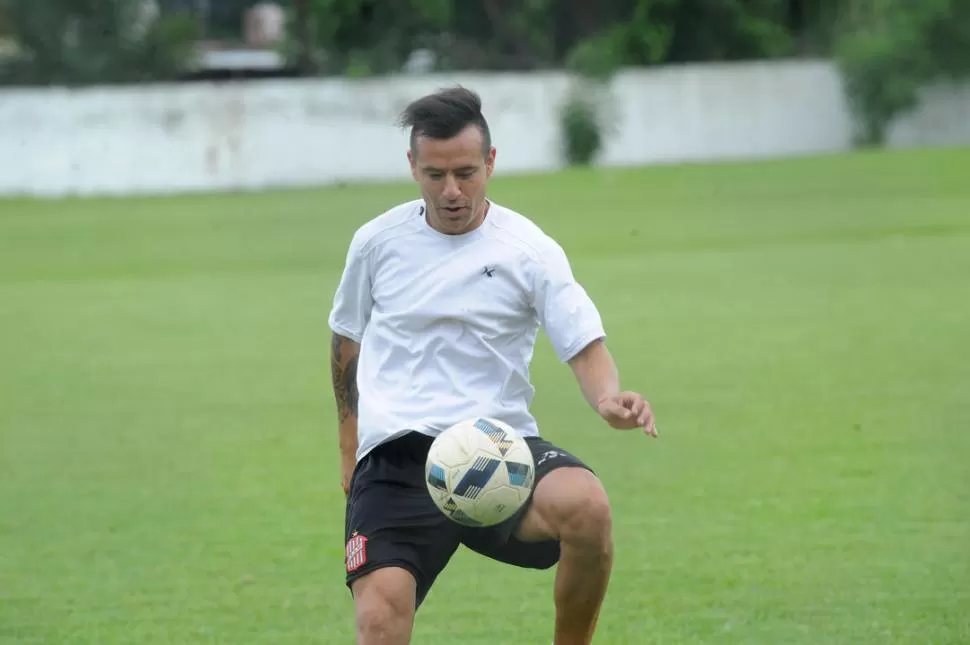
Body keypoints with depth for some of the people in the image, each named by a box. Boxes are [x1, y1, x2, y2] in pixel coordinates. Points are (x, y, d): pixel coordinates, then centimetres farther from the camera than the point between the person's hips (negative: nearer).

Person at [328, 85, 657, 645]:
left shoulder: (529, 249, 2)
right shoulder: (377, 242, 9)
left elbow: (585, 344, -3)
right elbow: (348, 340, 24)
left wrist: (609, 398, -25)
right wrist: (350, 445, 24)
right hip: (396, 457, 1)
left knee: (587, 507, -33)